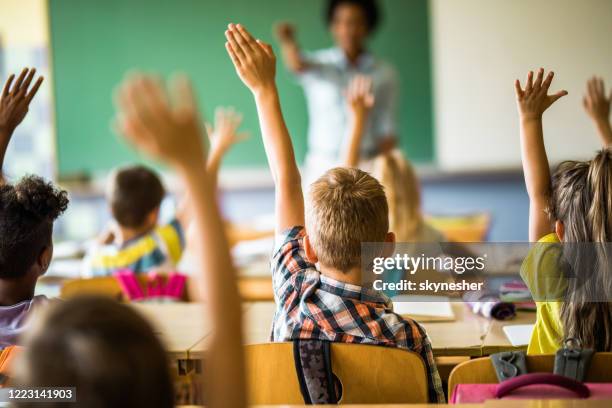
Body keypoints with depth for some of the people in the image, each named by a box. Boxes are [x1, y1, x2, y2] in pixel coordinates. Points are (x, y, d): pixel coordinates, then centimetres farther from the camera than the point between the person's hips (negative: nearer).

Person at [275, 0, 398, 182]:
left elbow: (387, 133, 6)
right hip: (322, 168, -1)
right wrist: (288, 41, -44)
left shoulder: (385, 73, 5)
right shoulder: (318, 64, 2)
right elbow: (297, 65, -22)